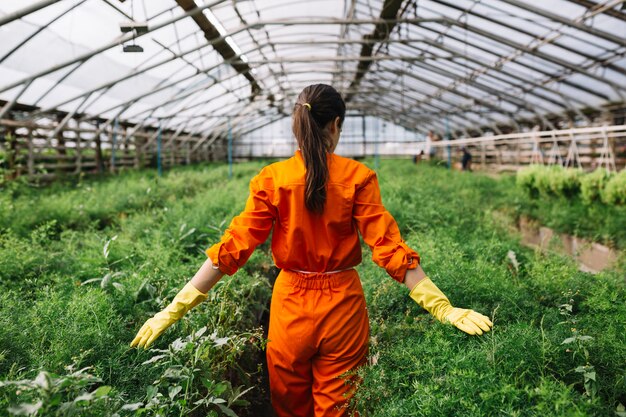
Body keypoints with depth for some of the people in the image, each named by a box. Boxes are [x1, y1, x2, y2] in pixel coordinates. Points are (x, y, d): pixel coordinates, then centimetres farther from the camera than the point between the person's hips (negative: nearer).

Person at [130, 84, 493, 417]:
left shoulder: (272, 179, -7)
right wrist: (444, 309, -12)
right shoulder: (357, 177, -10)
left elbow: (234, 247, -11)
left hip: (291, 304, 2)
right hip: (343, 305, -1)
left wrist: (176, 308, -7)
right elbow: (388, 247, -15)